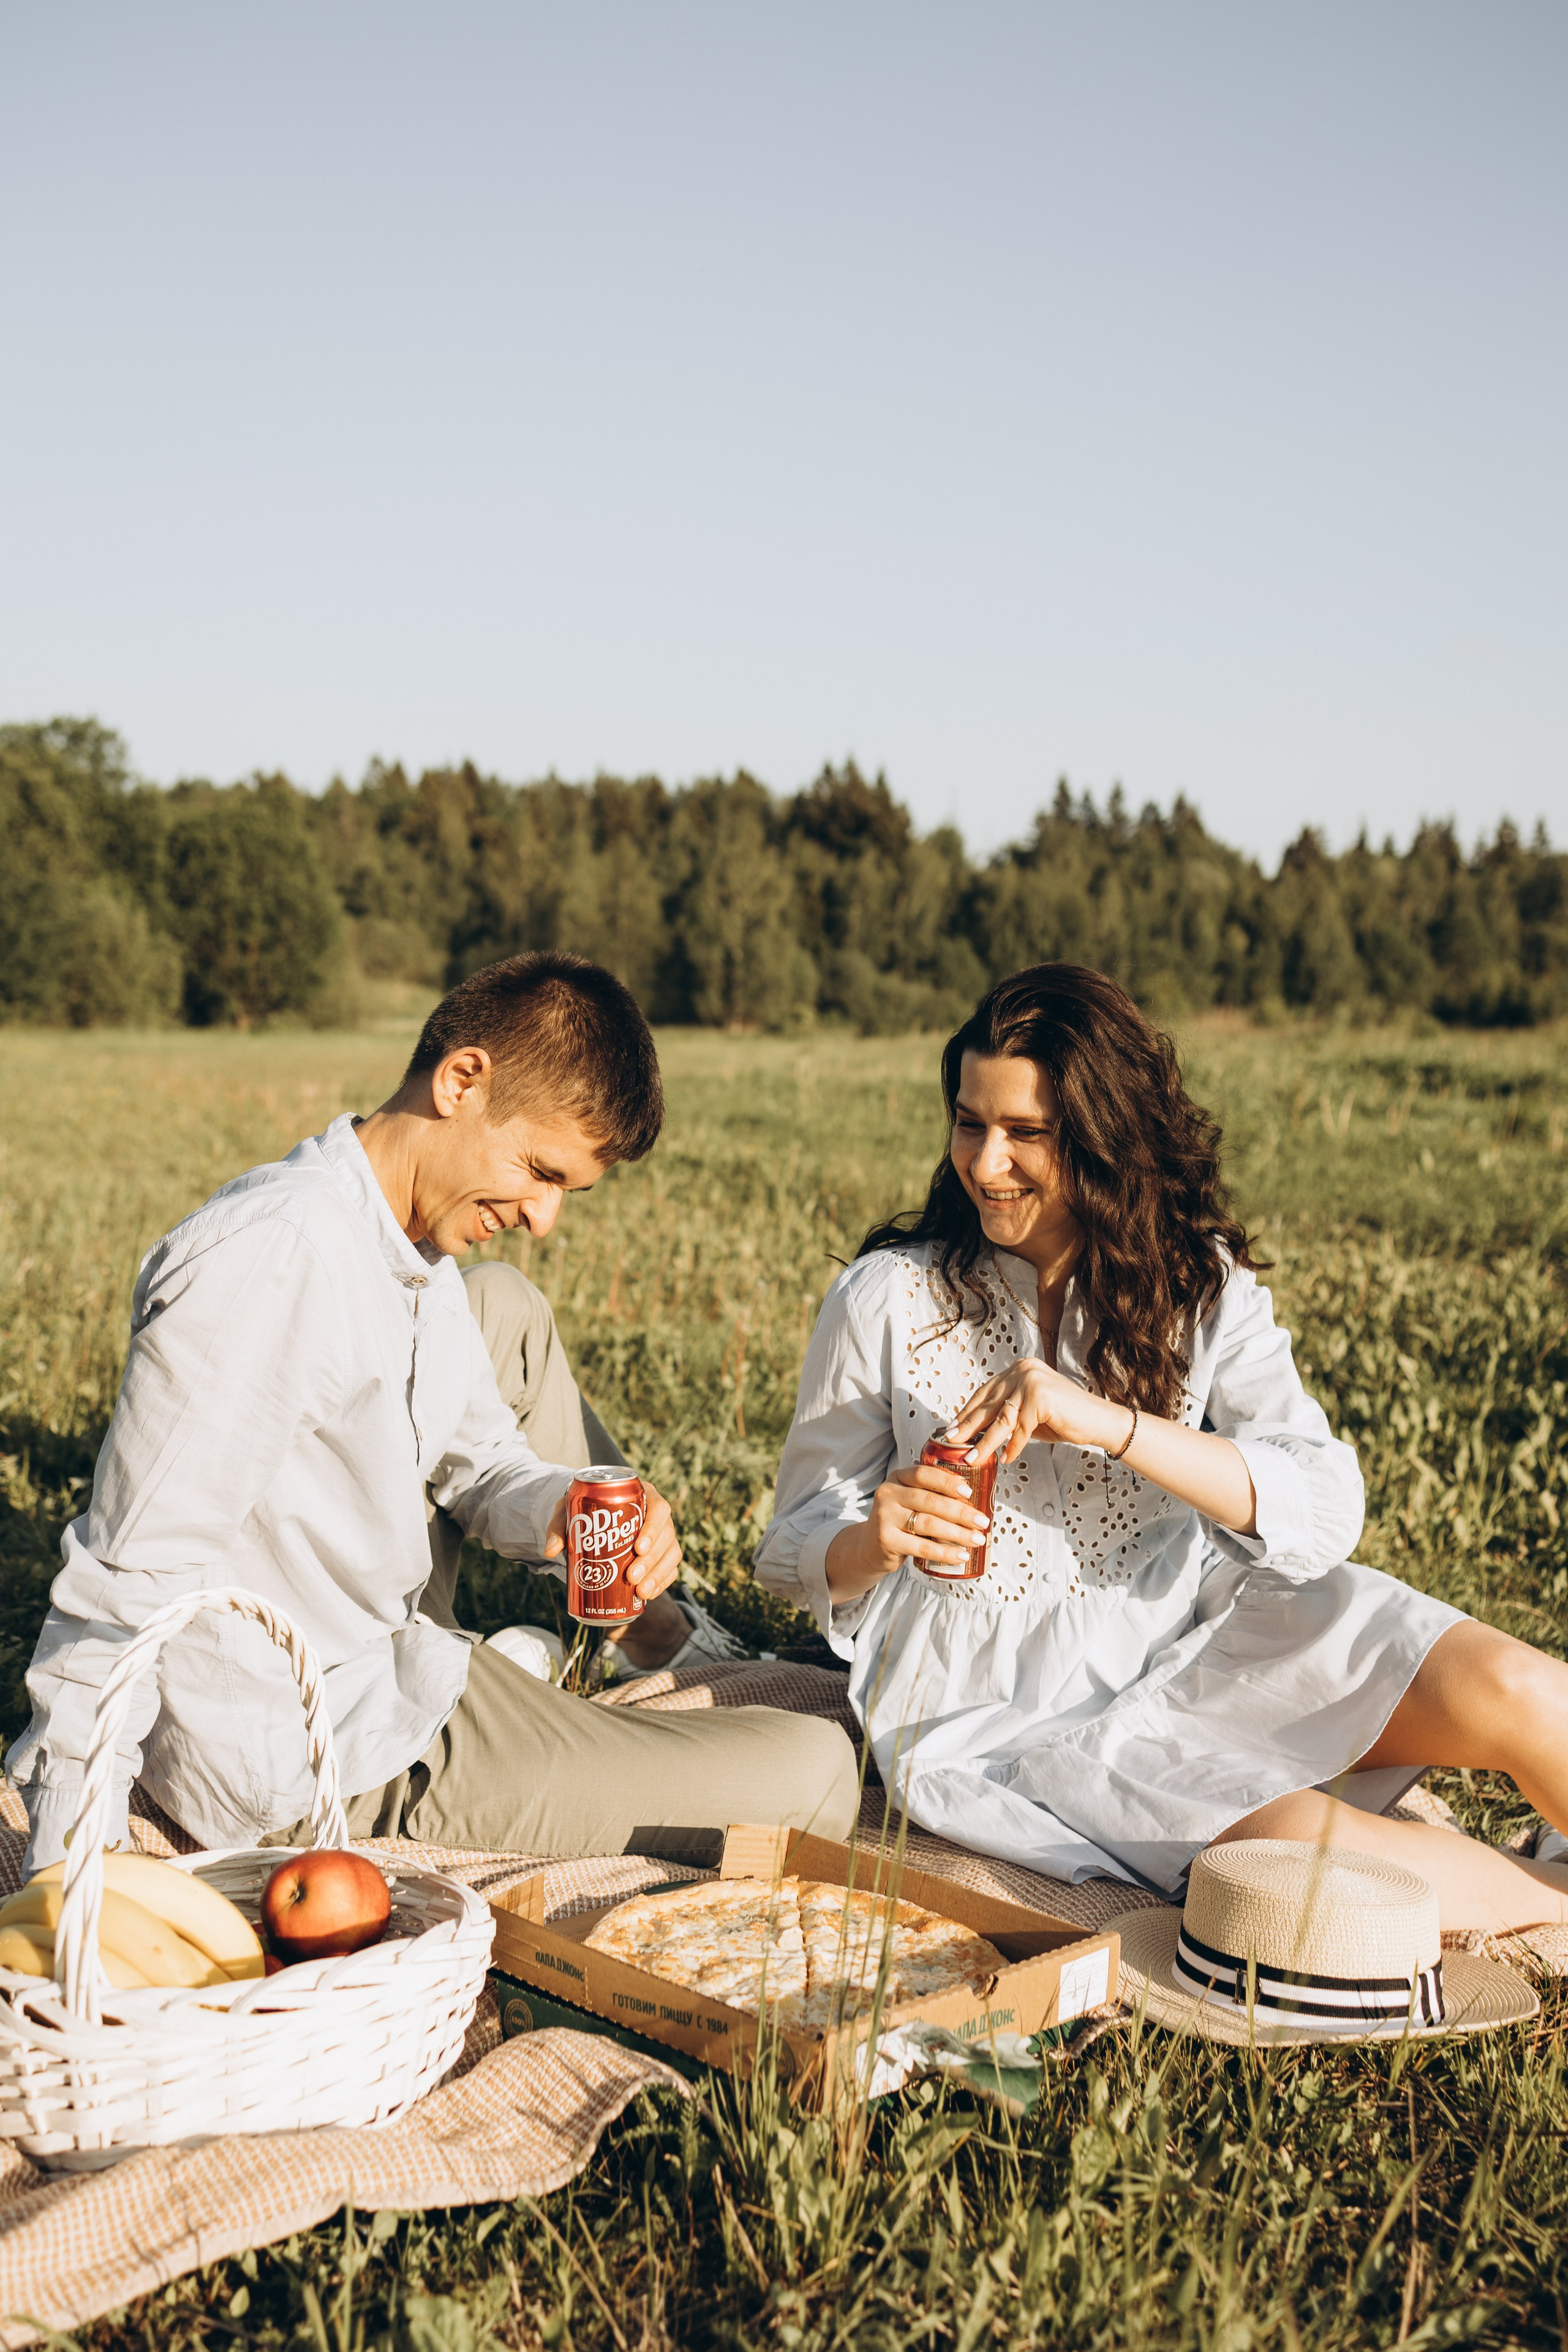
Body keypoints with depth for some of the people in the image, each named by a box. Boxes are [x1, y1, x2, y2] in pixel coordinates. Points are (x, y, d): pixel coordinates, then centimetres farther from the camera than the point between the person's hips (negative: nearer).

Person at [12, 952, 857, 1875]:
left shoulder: (424, 1257, 4)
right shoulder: (271, 1259, -27)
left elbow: (481, 1457, 14)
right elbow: (133, 1574, -27)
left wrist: (561, 1508, -9)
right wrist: (72, 1842, -25)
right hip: (334, 1770, -10)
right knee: (814, 1773, -10)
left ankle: (666, 1630, 30)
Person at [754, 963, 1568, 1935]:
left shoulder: (1202, 1288, 0)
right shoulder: (885, 1301, -5)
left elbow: (1324, 1510, -14)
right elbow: (800, 1553, 2)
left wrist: (1113, 1424, -27)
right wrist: (875, 1542, -22)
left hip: (1191, 1633, 3)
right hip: (997, 1703, -3)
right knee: (1316, 1851, -28)